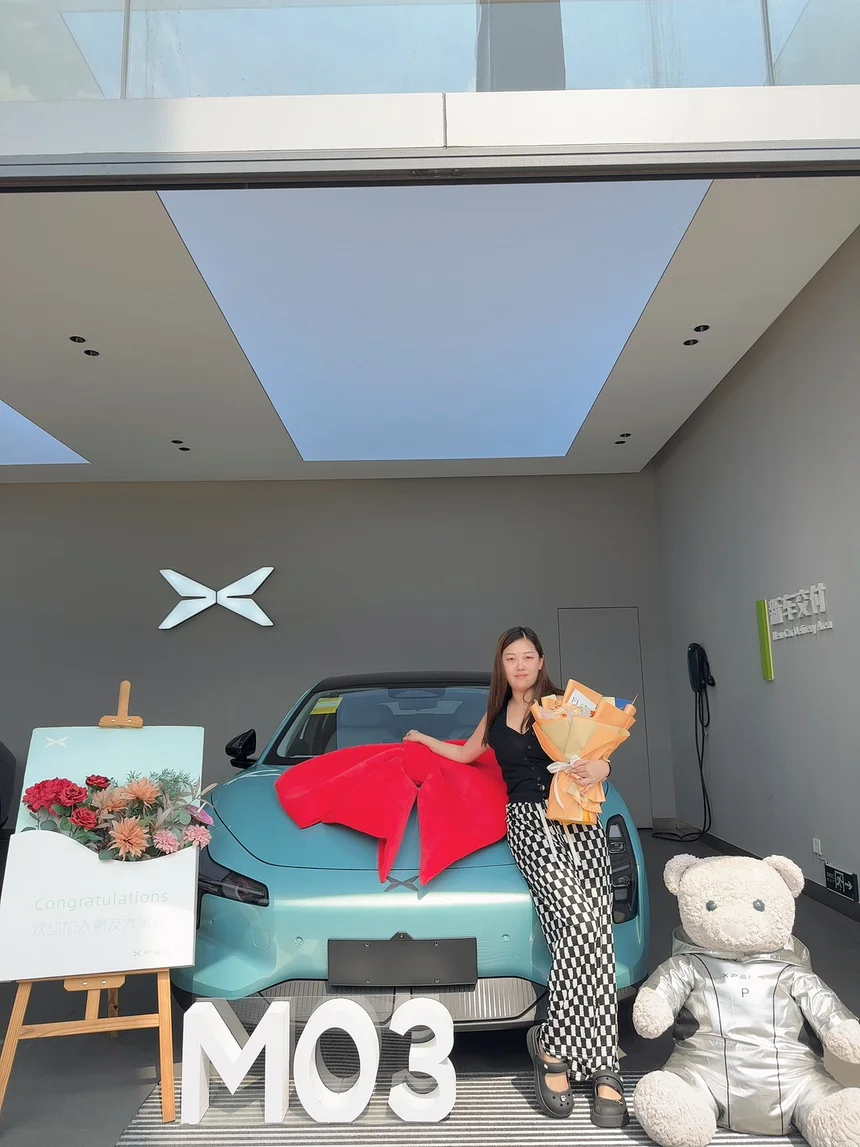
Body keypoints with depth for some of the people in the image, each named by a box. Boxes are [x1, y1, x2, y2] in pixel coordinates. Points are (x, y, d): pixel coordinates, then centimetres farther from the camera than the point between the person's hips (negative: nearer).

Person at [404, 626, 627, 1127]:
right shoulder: (496, 716, 23)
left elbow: (593, 753, 8)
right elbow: (467, 754, 41)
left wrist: (601, 767, -15)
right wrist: (423, 739, 54)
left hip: (577, 817, 0)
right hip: (529, 821, 1)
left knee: (590, 927, -24)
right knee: (582, 918, -24)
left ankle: (554, 1046, -16)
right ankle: (602, 1069, -18)